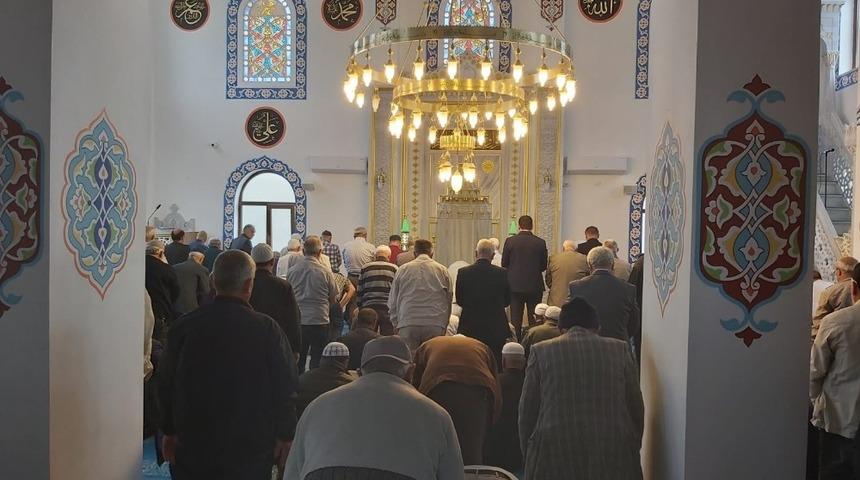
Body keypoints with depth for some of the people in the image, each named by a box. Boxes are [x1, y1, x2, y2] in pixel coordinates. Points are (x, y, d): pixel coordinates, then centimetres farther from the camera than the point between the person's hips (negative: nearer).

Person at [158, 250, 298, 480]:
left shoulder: (184, 326, -7)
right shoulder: (266, 329, -15)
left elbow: (166, 384, 3)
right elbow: (285, 388, -11)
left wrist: (169, 431, 15)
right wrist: (285, 435, 2)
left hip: (193, 445, 2)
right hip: (251, 448, -2)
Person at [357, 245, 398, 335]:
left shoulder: (365, 268, 10)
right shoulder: (394, 268, 4)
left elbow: (359, 291, 11)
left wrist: (360, 308, 17)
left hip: (368, 307, 2)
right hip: (388, 308, -2)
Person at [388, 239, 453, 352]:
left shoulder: (403, 270, 8)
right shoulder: (443, 271, 8)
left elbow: (392, 301, 12)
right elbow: (448, 301, 13)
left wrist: (395, 324, 20)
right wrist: (444, 325, 21)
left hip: (407, 325, 0)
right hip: (435, 325, 0)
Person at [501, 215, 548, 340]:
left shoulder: (510, 241, -7)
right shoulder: (540, 242, -5)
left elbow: (504, 264, 0)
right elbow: (544, 265, 2)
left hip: (515, 285, 0)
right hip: (535, 286, 0)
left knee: (516, 318, 7)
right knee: (534, 319, 8)